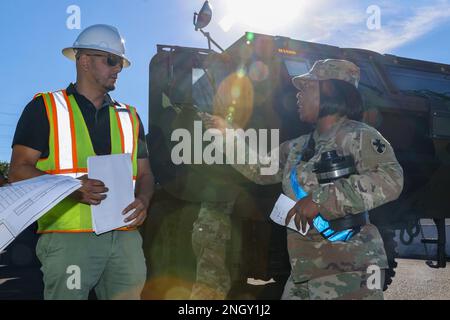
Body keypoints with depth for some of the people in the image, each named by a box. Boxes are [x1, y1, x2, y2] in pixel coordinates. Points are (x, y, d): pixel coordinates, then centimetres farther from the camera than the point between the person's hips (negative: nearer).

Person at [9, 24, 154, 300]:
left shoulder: (129, 116, 18)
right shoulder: (45, 108, 5)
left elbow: (144, 173, 18)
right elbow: (19, 170, -1)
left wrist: (143, 200, -4)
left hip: (125, 235, 4)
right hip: (67, 236, -4)